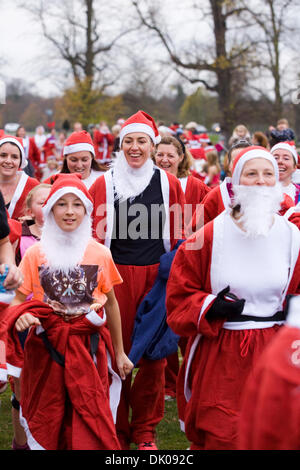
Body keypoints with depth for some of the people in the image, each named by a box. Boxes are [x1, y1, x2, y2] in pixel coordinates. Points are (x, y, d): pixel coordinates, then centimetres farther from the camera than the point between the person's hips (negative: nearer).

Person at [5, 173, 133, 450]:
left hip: (90, 350, 0)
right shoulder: (35, 253, 1)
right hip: (46, 351, 0)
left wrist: (119, 353, 16)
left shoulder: (100, 253, 3)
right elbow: (18, 300, 3)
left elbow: (111, 303, 12)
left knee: (92, 427, -6)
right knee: (47, 425, 6)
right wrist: (21, 317, -21)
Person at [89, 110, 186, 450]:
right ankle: (118, 429, 16)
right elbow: (95, 236, 6)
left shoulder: (168, 183, 7)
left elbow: (177, 236, 11)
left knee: (153, 353, 4)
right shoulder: (104, 184, 4)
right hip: (117, 274, -1)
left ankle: (145, 429, 18)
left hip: (157, 275, 1)